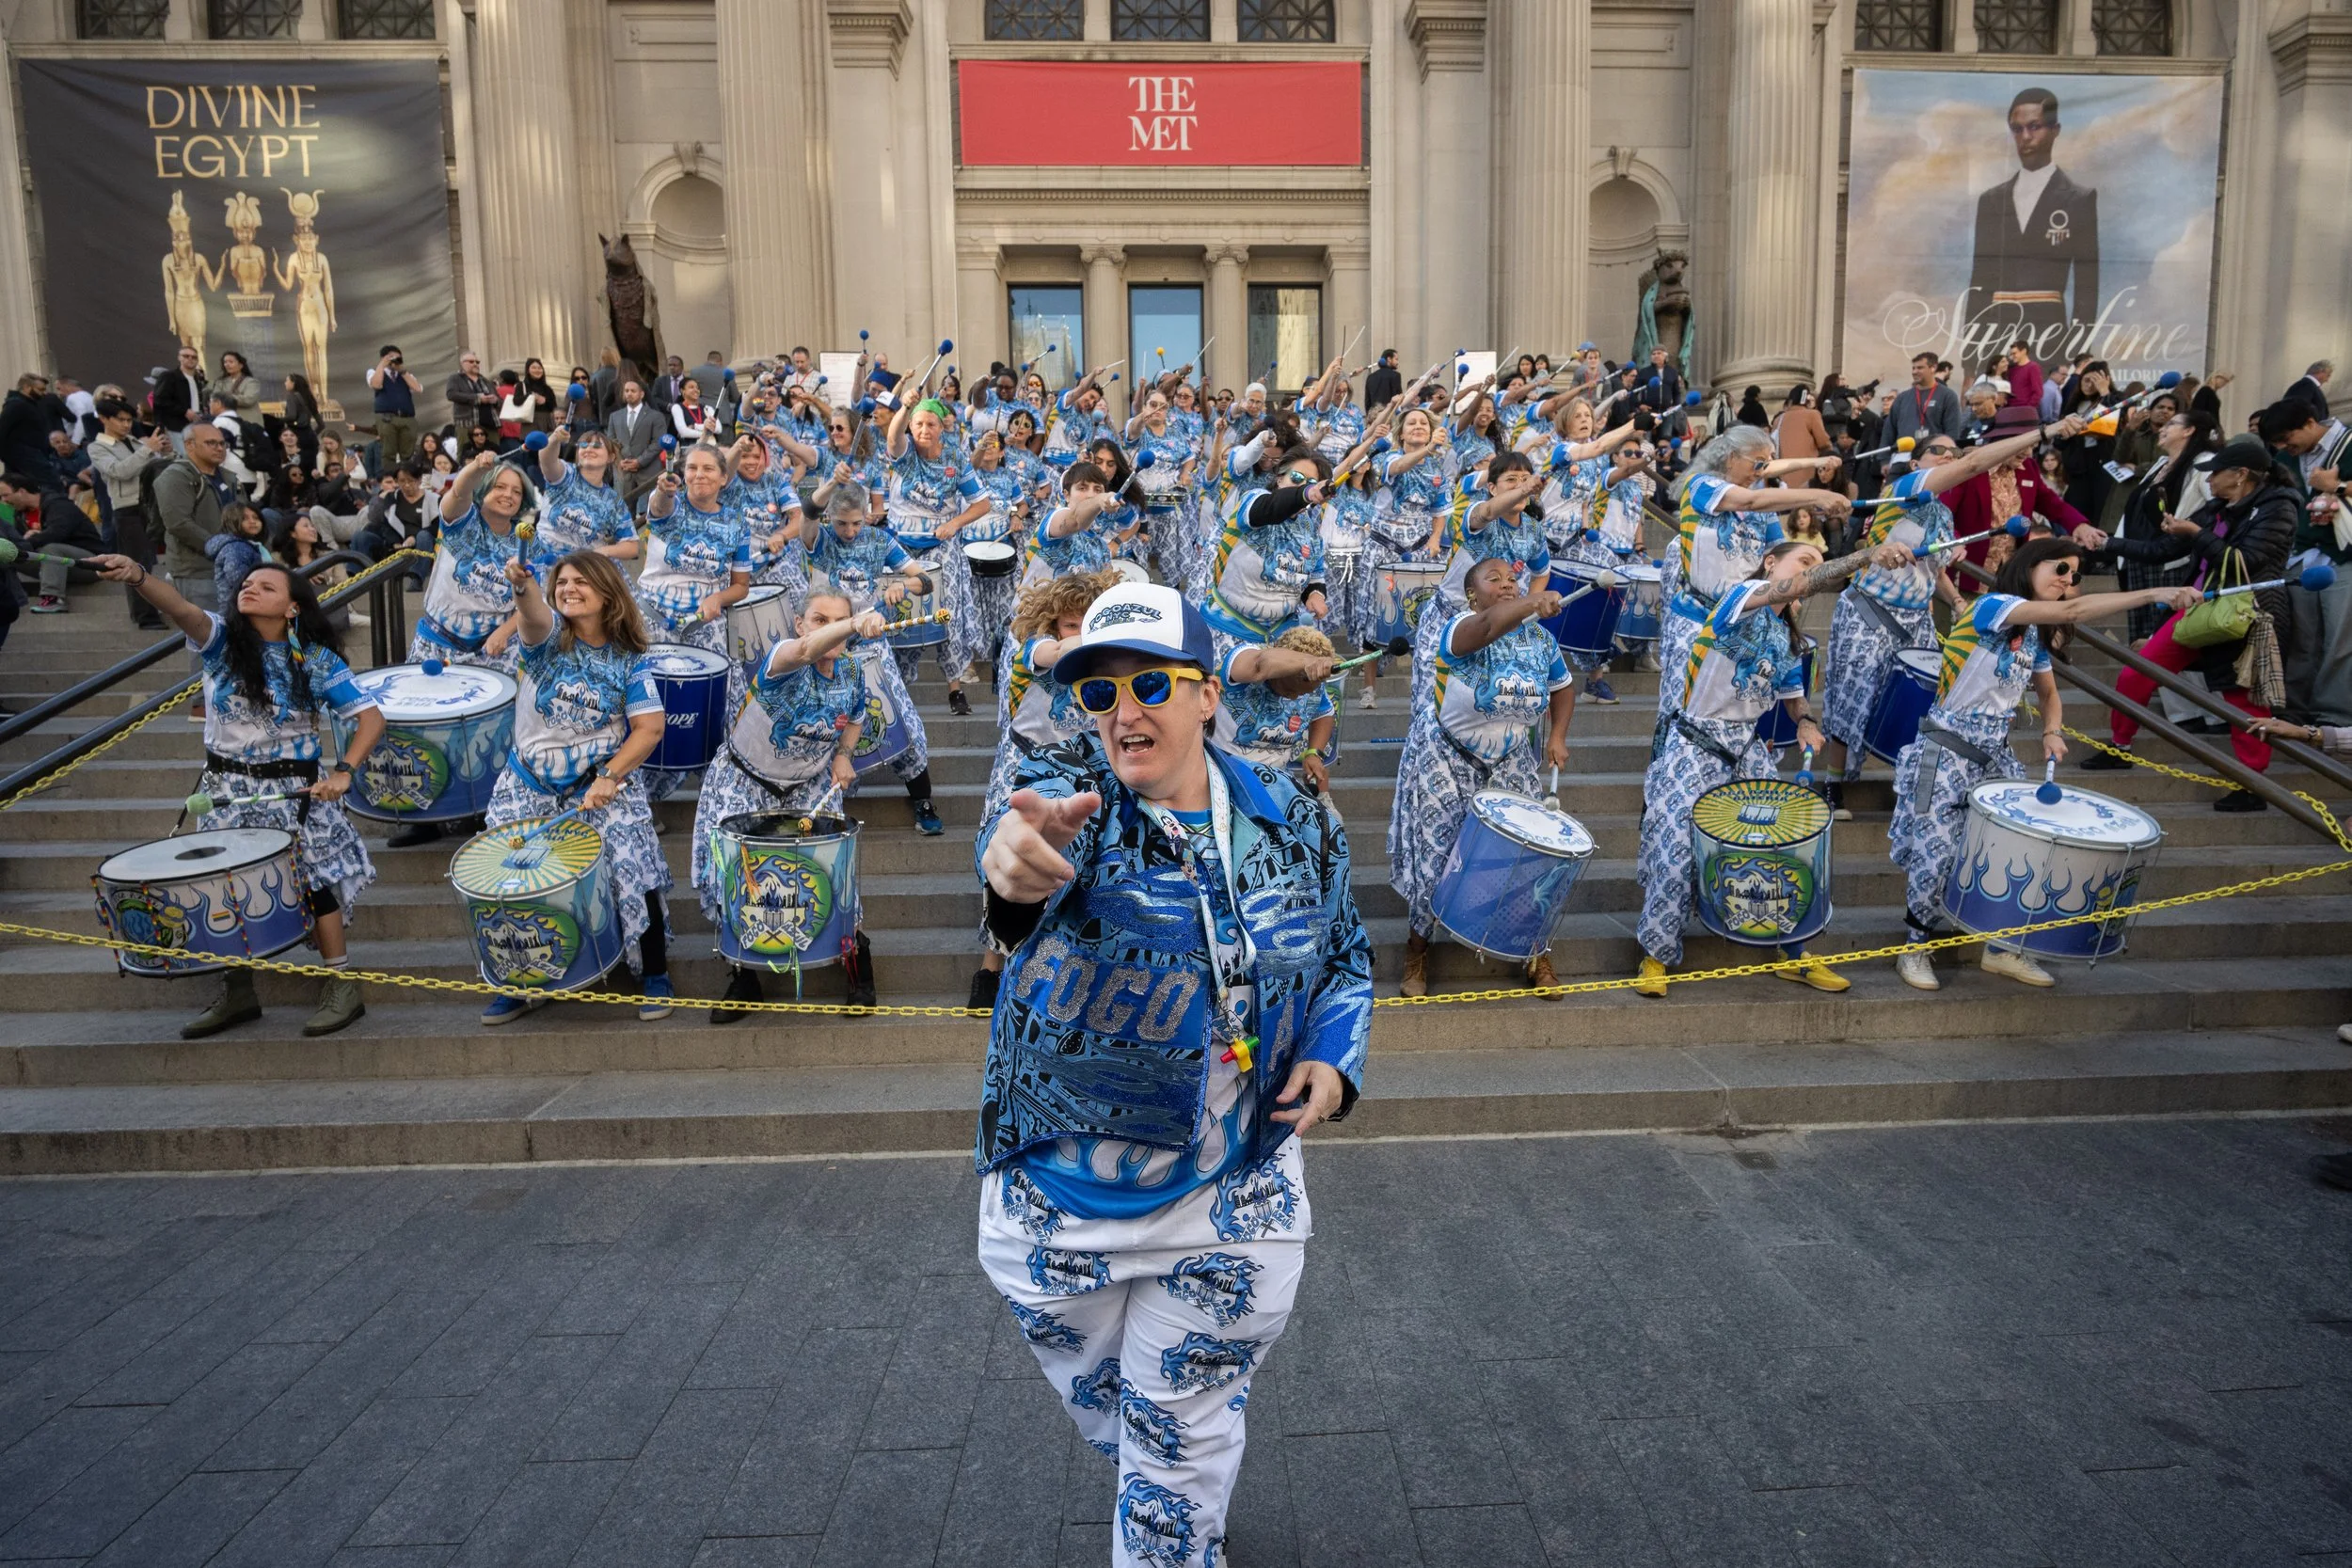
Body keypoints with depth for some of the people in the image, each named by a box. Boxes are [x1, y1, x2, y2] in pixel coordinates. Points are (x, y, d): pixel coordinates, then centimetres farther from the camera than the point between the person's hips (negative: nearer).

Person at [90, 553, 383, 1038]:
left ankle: (342, 987, 6)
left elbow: (371, 717, -11)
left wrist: (343, 771, -24)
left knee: (311, 880, -5)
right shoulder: (221, 640, -5)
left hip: (294, 791, -3)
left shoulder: (316, 661, -10)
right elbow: (181, 609, -26)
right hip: (226, 790, 4)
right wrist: (137, 576, -46)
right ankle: (236, 992, 21)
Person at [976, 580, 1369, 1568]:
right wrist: (1017, 861, -65)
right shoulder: (1071, 805, -15)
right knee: (1103, 1411, 24)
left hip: (1232, 1201, 0)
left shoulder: (1297, 829, -6)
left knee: (1181, 1454, 11)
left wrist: (1334, 1060, -11)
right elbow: (1039, 837, -40)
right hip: (1059, 1206, 0)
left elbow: (1346, 959, 9)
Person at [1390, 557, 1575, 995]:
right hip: (1447, 759, -5)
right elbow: (1488, 626, -44)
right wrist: (1533, 602, -60)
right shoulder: (1461, 627, -19)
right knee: (1437, 852, -1)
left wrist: (1557, 736, 0)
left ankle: (1534, 950, 20)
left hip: (1509, 763, 5)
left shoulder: (1539, 637, 0)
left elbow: (1563, 686, 15)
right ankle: (1417, 948, 18)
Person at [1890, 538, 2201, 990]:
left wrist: (2052, 731, 2)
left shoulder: (2036, 635, 11)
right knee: (1934, 854, -7)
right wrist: (2154, 594, -31)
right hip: (1946, 754, -8)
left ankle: (2003, 948, 16)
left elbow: (2048, 692, 24)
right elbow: (2071, 611, -28)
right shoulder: (1990, 606, -14)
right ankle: (1915, 947, 10)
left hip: (1996, 758, 8)